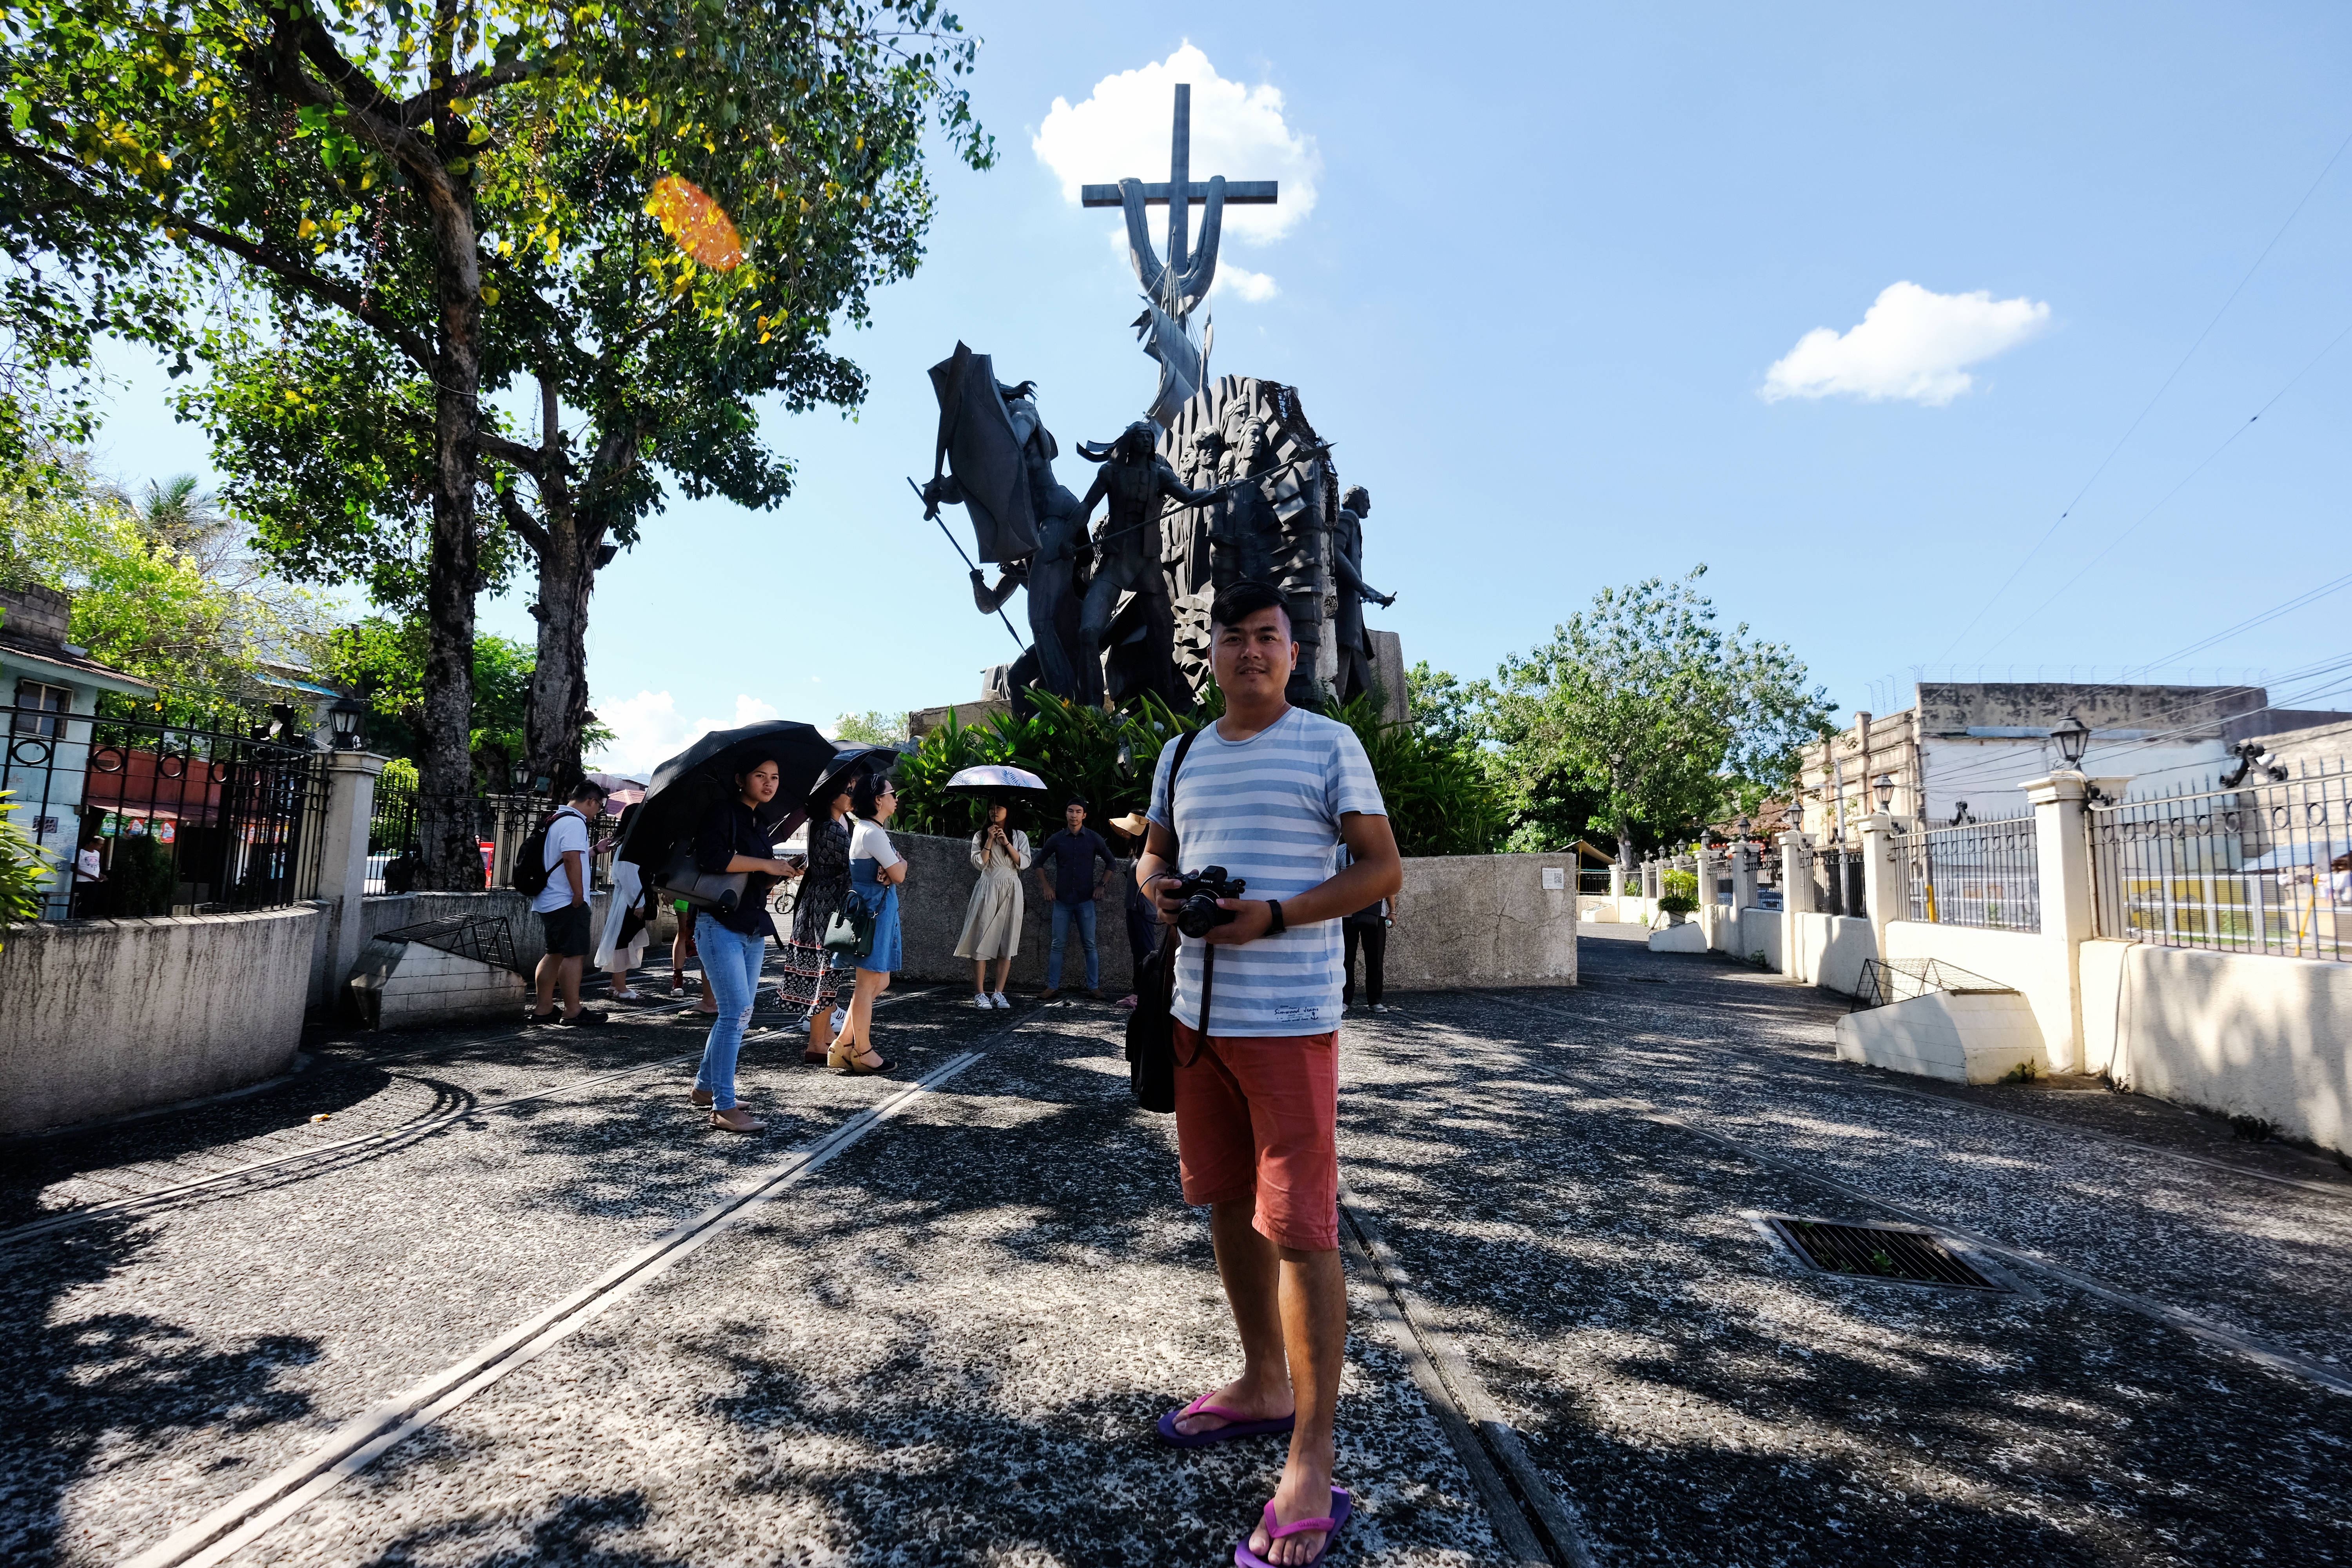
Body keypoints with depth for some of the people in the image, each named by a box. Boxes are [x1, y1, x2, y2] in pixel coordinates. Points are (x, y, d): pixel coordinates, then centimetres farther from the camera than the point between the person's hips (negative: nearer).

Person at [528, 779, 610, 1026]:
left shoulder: (556, 820, 18)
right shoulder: (574, 823, -15)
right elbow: (572, 859, -25)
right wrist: (579, 895, -21)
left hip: (547, 902, 10)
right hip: (567, 902, -10)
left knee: (555, 954, 14)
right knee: (575, 955, -5)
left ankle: (544, 1008, 17)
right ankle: (573, 1011, -2)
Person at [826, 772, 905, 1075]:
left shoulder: (863, 829, 16)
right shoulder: (873, 833, -16)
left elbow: (891, 873, 14)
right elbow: (899, 875, -15)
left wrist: (891, 871, -8)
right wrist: (901, 863, 5)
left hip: (878, 909, 10)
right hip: (876, 910, -10)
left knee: (880, 982, 14)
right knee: (868, 982, -1)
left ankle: (843, 1044, 18)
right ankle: (862, 1052, 9)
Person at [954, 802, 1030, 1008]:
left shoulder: (1019, 836, 11)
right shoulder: (980, 836, 10)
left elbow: (1024, 863, -1)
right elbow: (979, 863, -2)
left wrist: (1006, 843, -8)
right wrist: (990, 840, -7)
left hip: (1011, 890, 1)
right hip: (987, 889, -1)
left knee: (1007, 943, -1)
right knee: (983, 939, -7)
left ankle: (999, 993, 4)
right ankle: (980, 993, -4)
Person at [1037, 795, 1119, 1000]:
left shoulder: (1094, 839, 1)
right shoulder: (1056, 839, 2)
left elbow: (1111, 862, 11)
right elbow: (1039, 862, 14)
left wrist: (1101, 885, 4)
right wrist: (1046, 887, 6)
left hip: (1086, 900, 0)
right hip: (1062, 900, 1)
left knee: (1090, 945, 3)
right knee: (1057, 945, 2)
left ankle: (1094, 987, 9)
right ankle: (1053, 987, 9)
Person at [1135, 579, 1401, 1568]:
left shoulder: (1328, 746, -5)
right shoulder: (1182, 757, 12)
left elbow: (1382, 870, -7)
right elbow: (1155, 855, 22)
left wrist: (1274, 916, -19)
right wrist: (1160, 887, -3)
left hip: (1289, 1018, -6)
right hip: (1198, 1013, 7)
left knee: (1299, 1229, -4)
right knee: (1227, 1204, 17)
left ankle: (1311, 1467, 9)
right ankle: (1263, 1385, 36)